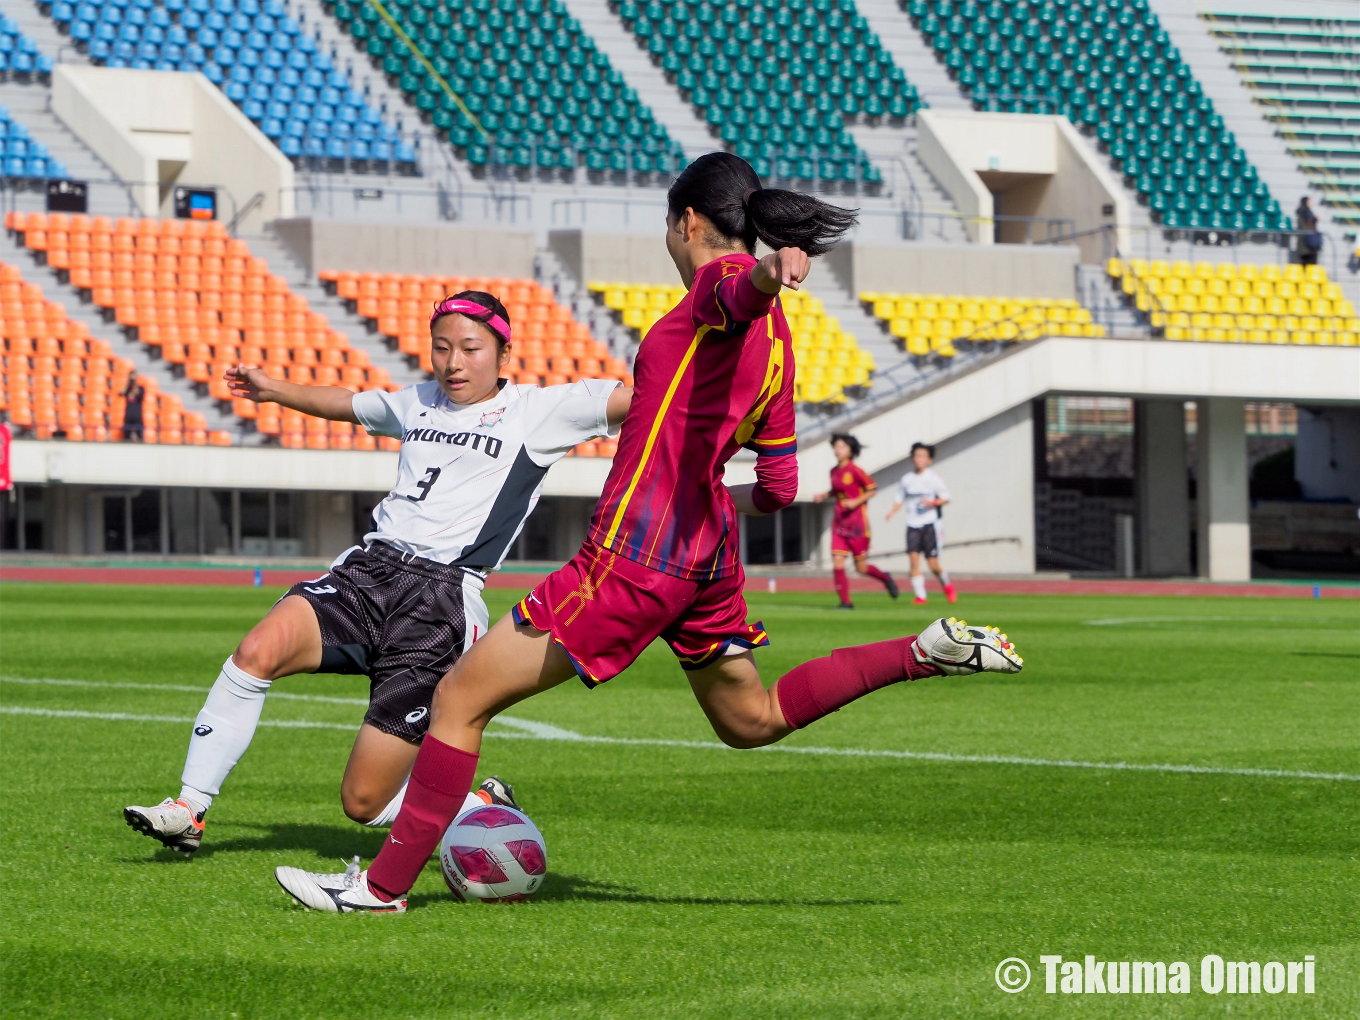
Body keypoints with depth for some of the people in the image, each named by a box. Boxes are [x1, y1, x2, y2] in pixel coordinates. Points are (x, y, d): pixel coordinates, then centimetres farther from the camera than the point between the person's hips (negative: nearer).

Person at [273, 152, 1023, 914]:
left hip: (637, 554, -9)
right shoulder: (776, 343, 15)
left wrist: (771, 272, -60)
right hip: (708, 556, 9)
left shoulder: (725, 281, -9)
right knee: (752, 719, 28)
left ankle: (384, 886, -1)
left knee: (461, 699, -3)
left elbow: (745, 288, -36)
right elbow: (779, 489, 18)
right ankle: (927, 653, 14)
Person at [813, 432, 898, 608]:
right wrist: (823, 495, 6)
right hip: (839, 523, 5)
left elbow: (872, 489, -8)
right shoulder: (834, 471, 7)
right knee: (837, 562, -8)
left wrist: (856, 502, -18)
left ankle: (885, 578, 32)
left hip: (857, 523, -5)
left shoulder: (854, 470, -12)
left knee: (861, 566, 3)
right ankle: (845, 601, -1)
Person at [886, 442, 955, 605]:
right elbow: (899, 499, 15)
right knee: (914, 557, -13)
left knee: (933, 565, -3)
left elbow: (945, 498, 0)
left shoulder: (933, 478, -2)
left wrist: (932, 503, -18)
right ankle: (920, 595, -7)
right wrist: (891, 512, -2)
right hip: (913, 525, 3)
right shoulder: (907, 479, 7)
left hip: (930, 524, -3)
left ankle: (947, 585, 27)